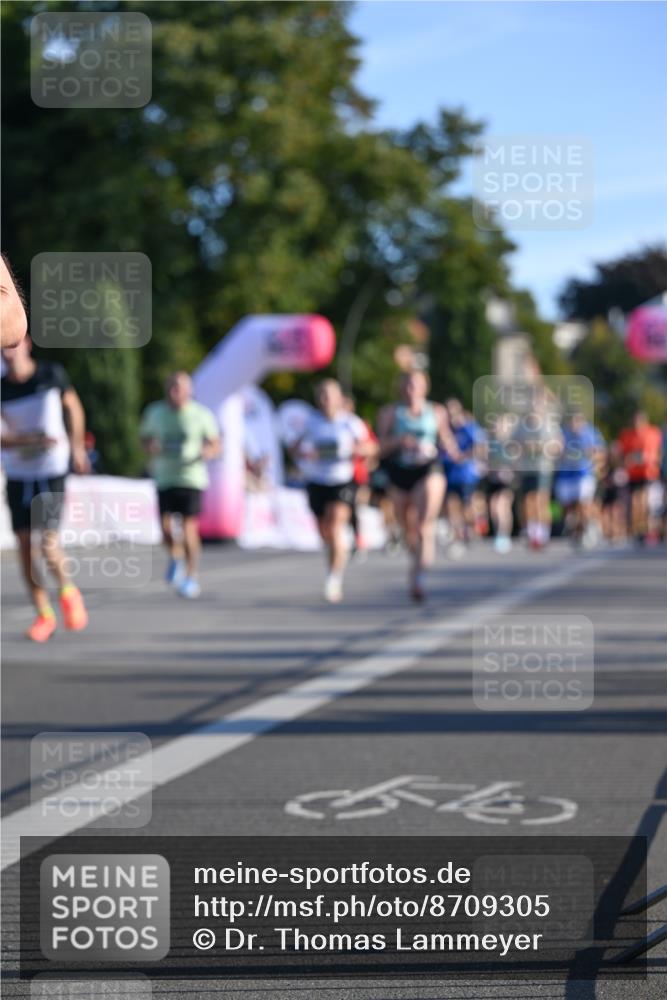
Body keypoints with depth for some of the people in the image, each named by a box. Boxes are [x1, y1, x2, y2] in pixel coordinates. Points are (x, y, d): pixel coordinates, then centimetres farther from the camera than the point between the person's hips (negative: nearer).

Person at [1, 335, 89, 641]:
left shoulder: (52, 374, -5)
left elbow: (73, 407, 13)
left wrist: (77, 447, 17)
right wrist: (29, 440, -25)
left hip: (52, 472, -2)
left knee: (48, 542, -14)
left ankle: (67, 590, 15)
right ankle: (43, 615, 12)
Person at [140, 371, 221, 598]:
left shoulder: (201, 415, -1)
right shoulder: (155, 413, 5)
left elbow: (216, 445, 6)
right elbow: (146, 438, 18)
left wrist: (207, 452, -17)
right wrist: (152, 448, -5)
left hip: (192, 478, -2)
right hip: (165, 479, 2)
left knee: (189, 528, -7)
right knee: (166, 528, -7)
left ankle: (191, 577, 8)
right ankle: (176, 557, 27)